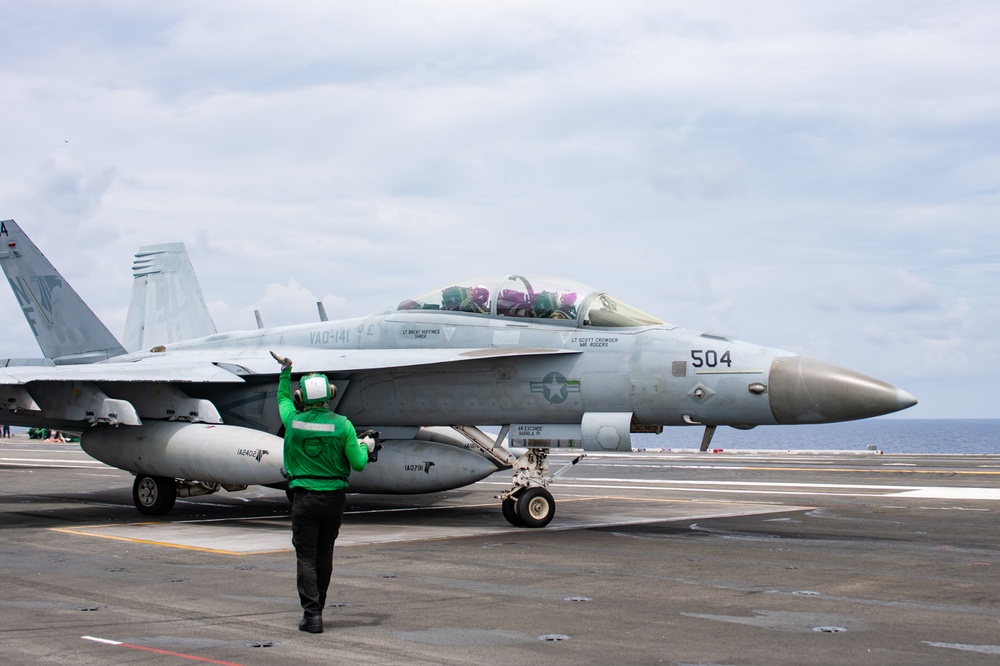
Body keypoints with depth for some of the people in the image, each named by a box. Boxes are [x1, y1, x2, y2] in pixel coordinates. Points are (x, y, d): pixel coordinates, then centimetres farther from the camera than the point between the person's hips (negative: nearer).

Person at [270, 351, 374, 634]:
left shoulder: (293, 420, -3)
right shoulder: (342, 425, -7)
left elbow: (283, 398, 21)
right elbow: (358, 464, -5)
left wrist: (285, 371, 37)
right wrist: (365, 447, 16)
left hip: (304, 497, -1)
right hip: (334, 496, 1)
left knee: (306, 555, 2)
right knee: (324, 554, 15)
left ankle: (312, 614, -5)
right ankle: (317, 608, 26)